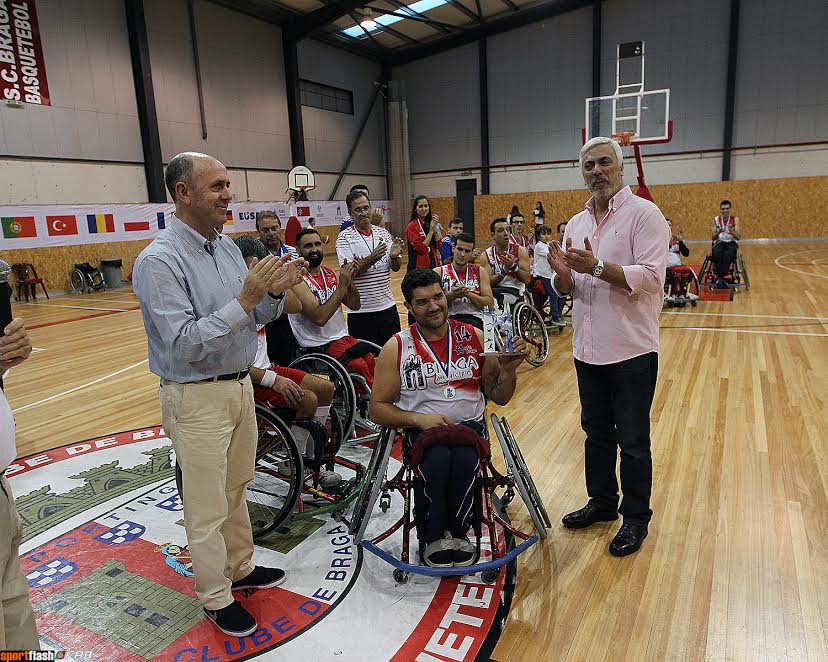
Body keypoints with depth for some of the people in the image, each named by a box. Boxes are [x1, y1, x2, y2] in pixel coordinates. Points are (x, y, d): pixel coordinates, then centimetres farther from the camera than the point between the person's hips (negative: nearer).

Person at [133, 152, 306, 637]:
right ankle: (217, 598, 28)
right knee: (208, 507, 8)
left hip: (240, 385, 8)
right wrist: (245, 299, -28)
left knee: (237, 488, 22)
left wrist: (273, 294, -11)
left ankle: (241, 568, 42)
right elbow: (184, 344, -25)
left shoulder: (228, 247, 5)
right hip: (198, 398, -7)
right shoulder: (159, 261, -18)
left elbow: (252, 319, 9)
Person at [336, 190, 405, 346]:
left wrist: (394, 256, -13)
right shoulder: (344, 238, -6)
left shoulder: (383, 233, 8)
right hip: (360, 311, -4)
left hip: (387, 305, 4)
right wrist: (372, 259, -29)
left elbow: (396, 268, 9)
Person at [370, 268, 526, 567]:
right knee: (438, 462, -34)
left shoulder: (475, 337, 7)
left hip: (469, 425, 1)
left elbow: (499, 397, 13)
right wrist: (419, 418, -14)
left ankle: (458, 533, -5)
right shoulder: (396, 347, 1)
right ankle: (433, 538, -8)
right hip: (422, 428, -1)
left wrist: (509, 370, -9)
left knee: (464, 461, -33)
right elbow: (377, 408, 3)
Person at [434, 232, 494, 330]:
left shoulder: (480, 272, 14)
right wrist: (452, 295, -15)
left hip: (473, 318, 1)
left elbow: (490, 304, 6)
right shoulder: (438, 272, 10)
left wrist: (468, 294, -9)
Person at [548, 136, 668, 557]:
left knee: (632, 439, 6)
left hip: (631, 349, -6)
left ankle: (636, 518, 25)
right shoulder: (576, 223, 10)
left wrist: (596, 268, -27)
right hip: (588, 347, 6)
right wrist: (562, 273, -11)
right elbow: (565, 289, 11)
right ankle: (602, 502, 37)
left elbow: (650, 277, -20)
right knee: (596, 431, 19)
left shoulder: (643, 214, -9)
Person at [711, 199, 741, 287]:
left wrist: (732, 231, -23)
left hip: (731, 243, -1)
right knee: (717, 253, -35)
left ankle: (720, 277, -34)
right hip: (719, 243, 1)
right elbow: (713, 238, 3)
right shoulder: (716, 220, 7)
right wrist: (718, 232, -18)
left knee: (727, 255, -36)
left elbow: (739, 237, -4)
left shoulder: (735, 220, 3)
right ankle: (719, 277, -32)